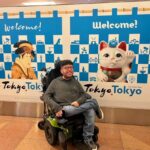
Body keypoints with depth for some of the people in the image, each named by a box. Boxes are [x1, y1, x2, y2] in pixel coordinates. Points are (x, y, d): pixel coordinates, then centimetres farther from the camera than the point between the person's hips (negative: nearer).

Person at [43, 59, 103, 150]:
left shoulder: (75, 82, 19)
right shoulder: (55, 82, 9)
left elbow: (83, 94, 11)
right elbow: (46, 96, 1)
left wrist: (79, 102, -13)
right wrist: (57, 108, -15)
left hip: (77, 107, 5)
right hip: (64, 108, -5)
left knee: (90, 111, -27)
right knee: (93, 101, -20)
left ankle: (88, 139, -9)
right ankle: (95, 106, 17)